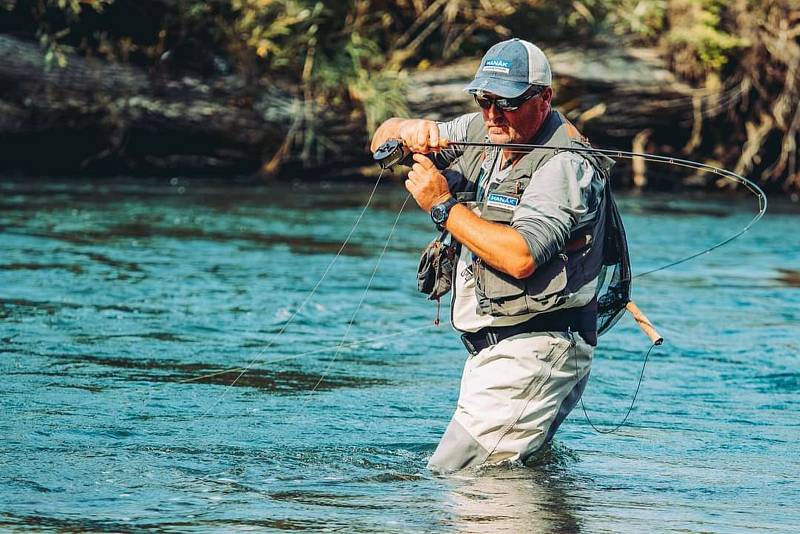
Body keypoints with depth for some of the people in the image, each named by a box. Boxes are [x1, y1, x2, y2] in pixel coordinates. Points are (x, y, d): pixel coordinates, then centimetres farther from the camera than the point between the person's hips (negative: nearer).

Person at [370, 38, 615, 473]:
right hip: (491, 349, 9)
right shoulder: (481, 134, 7)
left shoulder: (563, 165, -18)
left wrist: (443, 205, -22)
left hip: (533, 354, -9)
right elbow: (381, 142, 12)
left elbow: (520, 257, -30)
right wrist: (409, 130, -13)